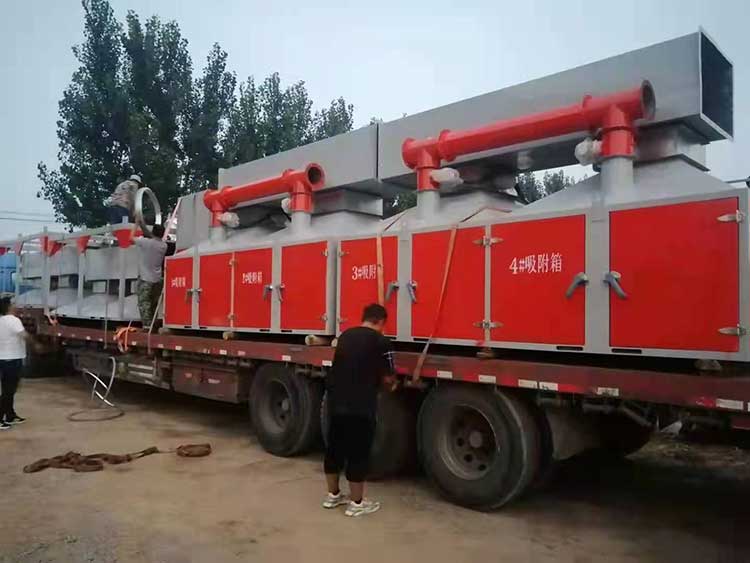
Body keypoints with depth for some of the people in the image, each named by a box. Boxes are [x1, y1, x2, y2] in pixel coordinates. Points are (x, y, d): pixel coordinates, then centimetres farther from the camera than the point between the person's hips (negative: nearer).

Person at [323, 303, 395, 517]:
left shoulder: (345, 335, 9)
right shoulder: (381, 341, -9)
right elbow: (387, 377, -4)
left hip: (336, 402, 6)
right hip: (360, 406, -6)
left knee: (334, 448, 16)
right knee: (358, 453, 4)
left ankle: (333, 495, 29)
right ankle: (356, 503, 15)